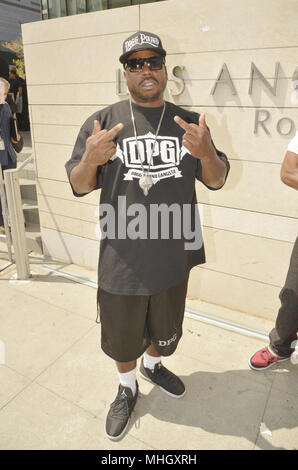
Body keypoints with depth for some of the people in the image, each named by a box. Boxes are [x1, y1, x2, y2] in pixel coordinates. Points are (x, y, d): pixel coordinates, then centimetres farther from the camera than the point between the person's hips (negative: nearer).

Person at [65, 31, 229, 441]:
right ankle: (127, 387, 49)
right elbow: (79, 187, -2)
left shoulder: (189, 123, 2)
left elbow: (217, 181, 1)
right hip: (121, 259, -2)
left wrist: (206, 153, -21)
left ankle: (153, 364, 58)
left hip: (174, 255, 2)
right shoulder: (103, 122, -3)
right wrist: (90, 160, -24)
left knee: (166, 330, 25)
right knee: (122, 335, 19)